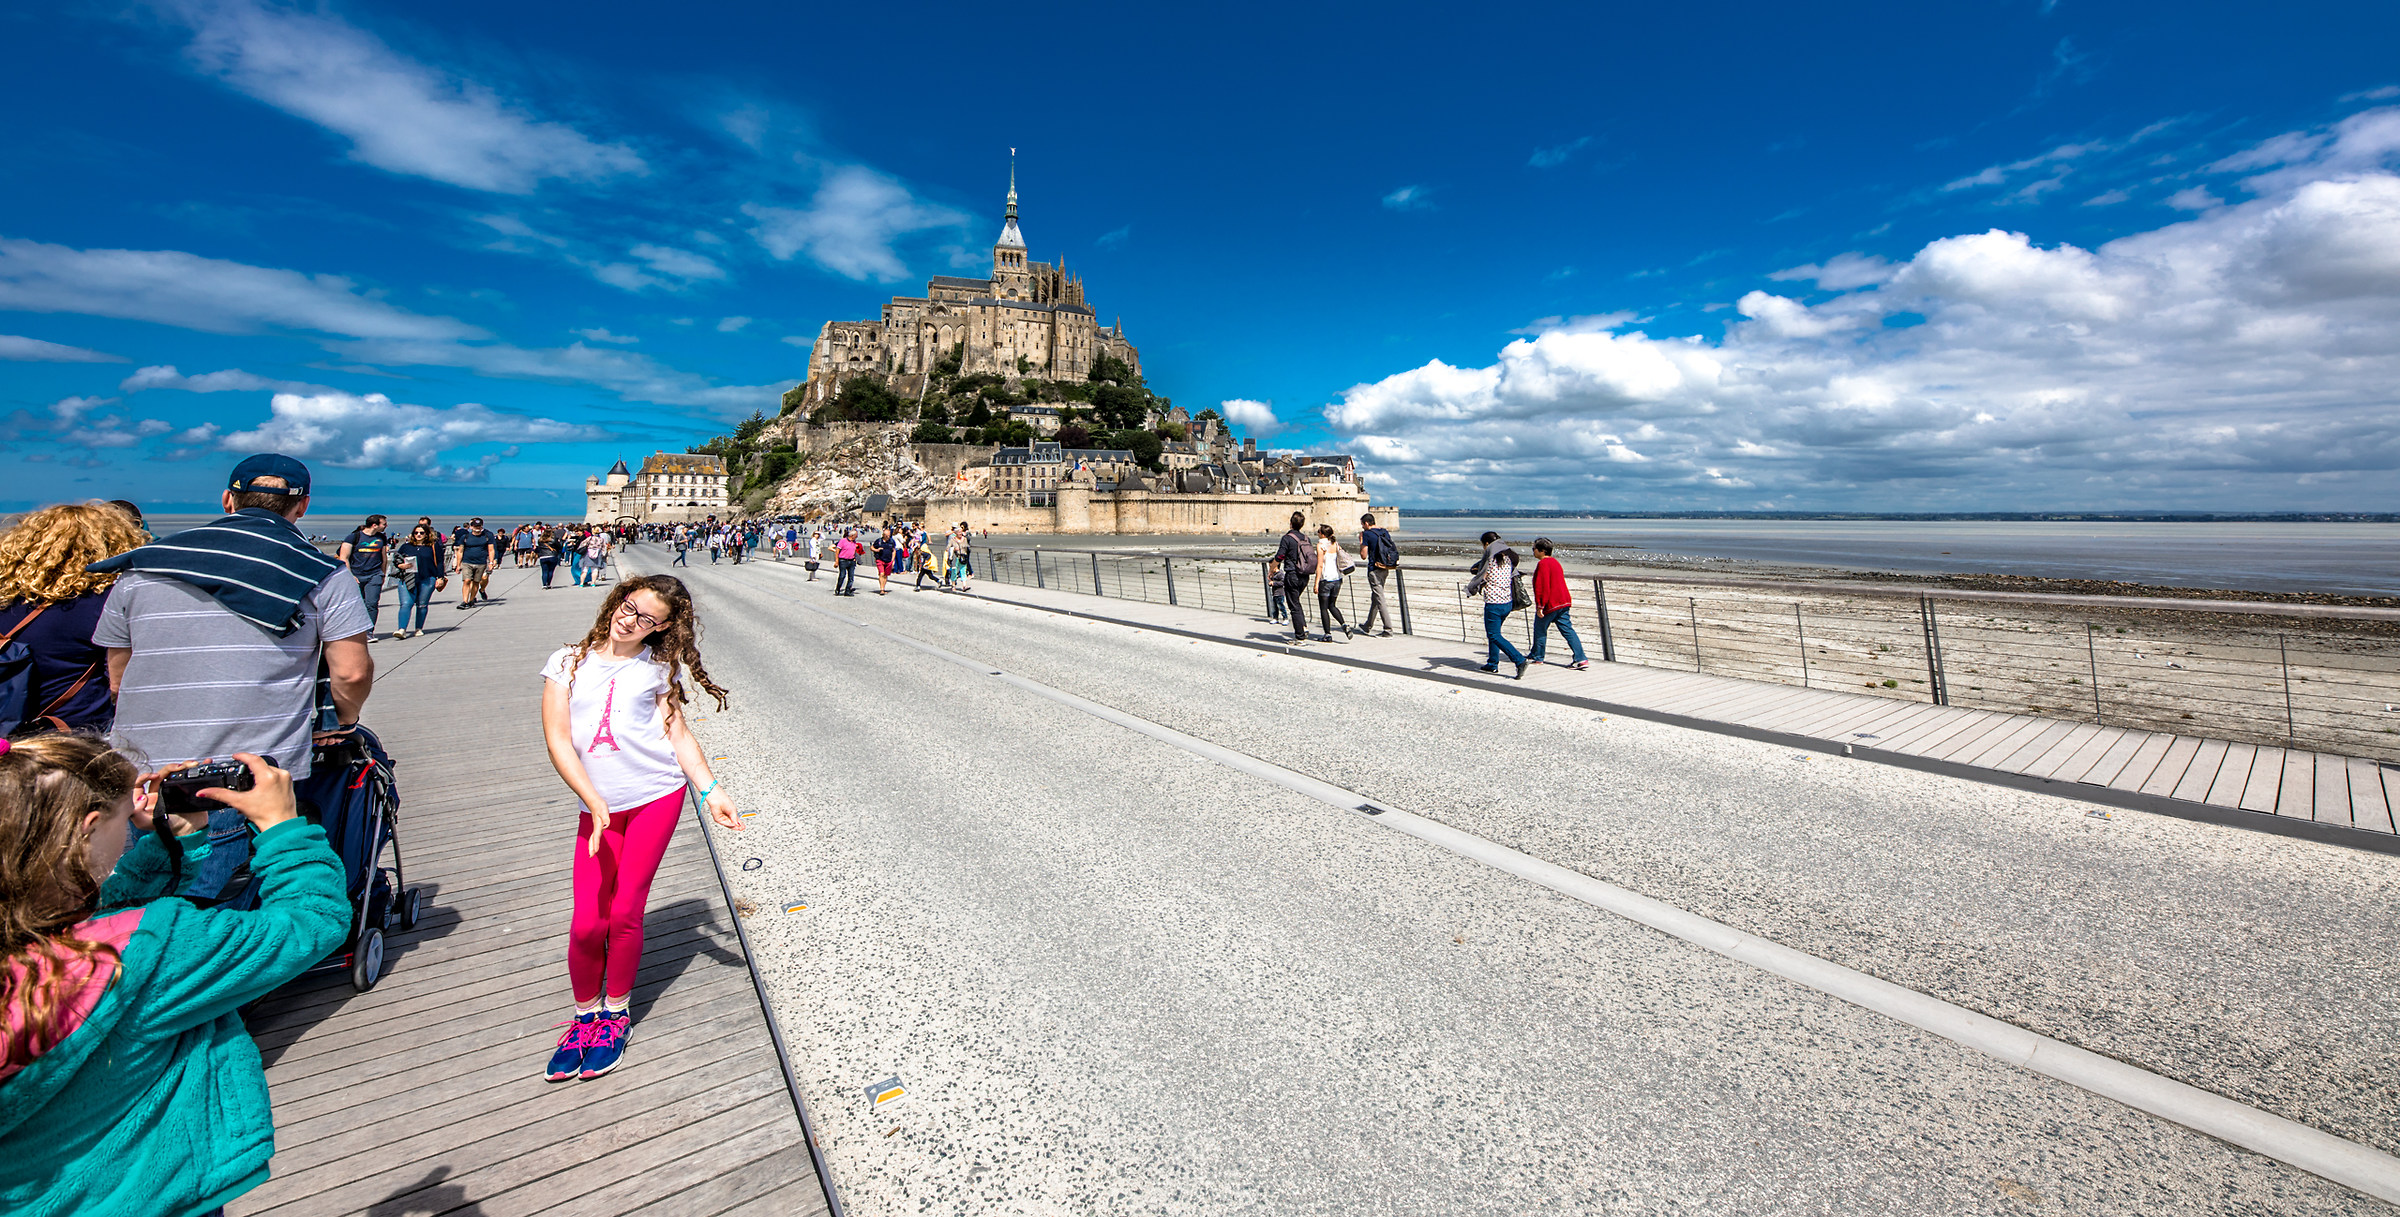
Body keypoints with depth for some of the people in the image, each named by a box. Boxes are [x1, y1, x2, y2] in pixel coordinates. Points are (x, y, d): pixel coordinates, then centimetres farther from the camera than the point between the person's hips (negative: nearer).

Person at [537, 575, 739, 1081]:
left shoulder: (656, 669, 5)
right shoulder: (568, 662, 5)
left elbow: (679, 733, 4)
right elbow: (557, 739, -1)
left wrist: (710, 791, -6)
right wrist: (595, 803, -11)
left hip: (657, 797, -1)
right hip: (598, 808, 1)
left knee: (624, 914, 1)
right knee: (587, 923, -1)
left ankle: (616, 1013, 23)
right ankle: (585, 1015, 25)